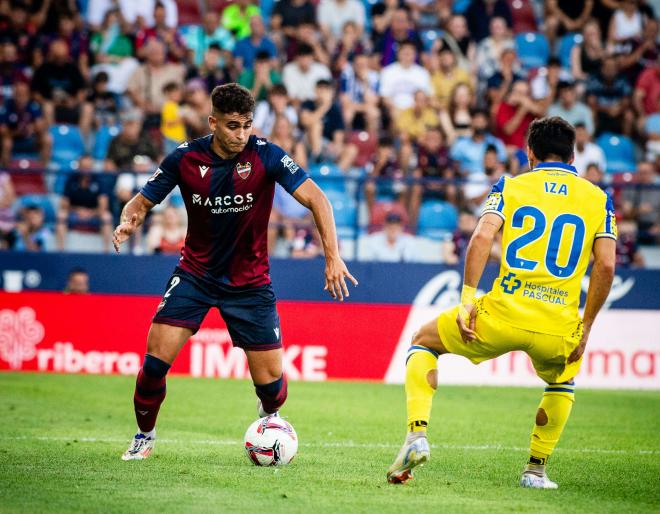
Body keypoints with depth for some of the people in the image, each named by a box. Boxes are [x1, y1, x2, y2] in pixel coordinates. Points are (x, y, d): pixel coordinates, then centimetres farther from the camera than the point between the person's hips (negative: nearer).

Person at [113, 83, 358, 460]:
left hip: (250, 281, -1)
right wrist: (128, 222, -24)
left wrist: (333, 257, -31)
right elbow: (143, 202, 0)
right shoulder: (185, 159, -11)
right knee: (156, 361, -14)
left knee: (271, 382, -1)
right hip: (195, 273, 1)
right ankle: (145, 436, 13)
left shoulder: (265, 155, -17)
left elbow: (317, 199, -20)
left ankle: (269, 417, 37)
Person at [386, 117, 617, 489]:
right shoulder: (598, 199, 12)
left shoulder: (510, 186, 10)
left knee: (424, 341, 25)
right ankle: (537, 469, 27)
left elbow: (482, 236, -7)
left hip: (502, 315, -1)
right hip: (559, 329, 1)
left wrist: (467, 298, -4)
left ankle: (417, 435, 7)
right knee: (562, 382, 37)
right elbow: (606, 265, 1)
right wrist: (585, 327, 8)